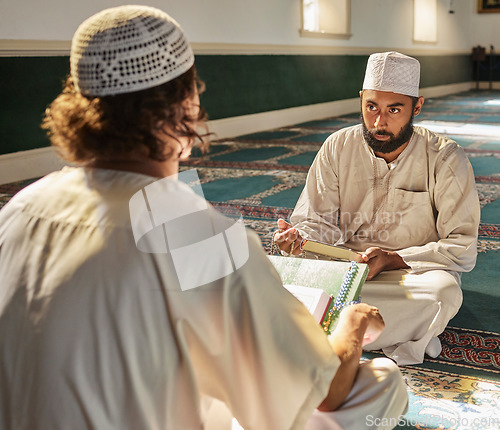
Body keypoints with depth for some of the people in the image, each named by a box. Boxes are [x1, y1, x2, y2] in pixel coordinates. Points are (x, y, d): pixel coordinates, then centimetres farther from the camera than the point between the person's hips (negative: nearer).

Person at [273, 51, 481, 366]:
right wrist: (299, 236, -25)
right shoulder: (338, 147, -2)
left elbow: (462, 248, -12)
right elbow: (320, 221, 0)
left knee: (444, 291, -37)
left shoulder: (446, 159, -10)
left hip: (414, 269, -1)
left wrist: (391, 259, -24)